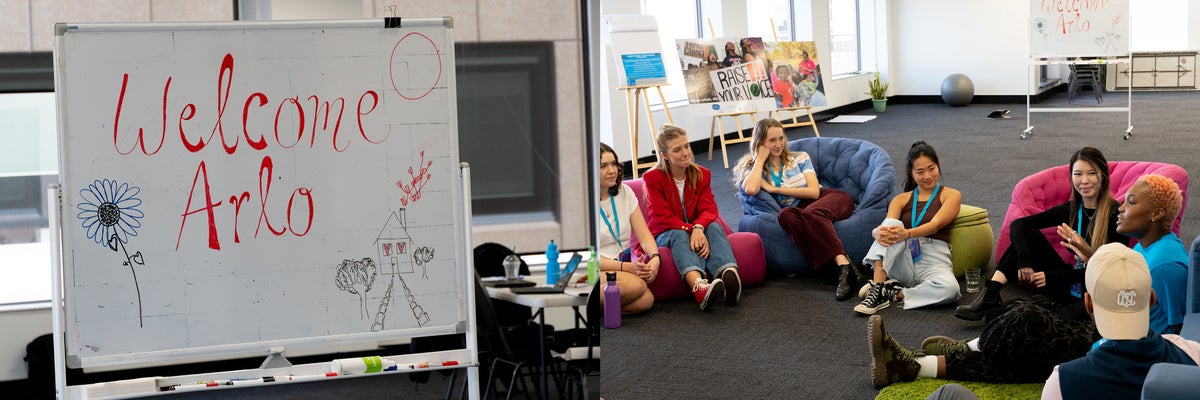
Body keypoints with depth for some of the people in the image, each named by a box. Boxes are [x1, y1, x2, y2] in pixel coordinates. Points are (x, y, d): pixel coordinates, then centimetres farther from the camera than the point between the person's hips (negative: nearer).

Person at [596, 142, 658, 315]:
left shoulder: (625, 193, 9)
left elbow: (644, 235, 6)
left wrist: (655, 258, -16)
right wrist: (626, 267, -23)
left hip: (624, 266, 6)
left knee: (646, 300, -26)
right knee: (636, 285, -34)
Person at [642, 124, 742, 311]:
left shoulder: (702, 175, 4)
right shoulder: (653, 178, -7)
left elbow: (709, 209, -11)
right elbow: (663, 218, -17)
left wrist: (698, 228, -35)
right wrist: (690, 230, -34)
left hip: (698, 231, 3)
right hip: (665, 236, -3)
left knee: (714, 227, -30)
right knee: (679, 235, -38)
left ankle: (730, 275, -63)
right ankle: (699, 286, -70)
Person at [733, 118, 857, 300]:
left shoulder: (800, 158, 12)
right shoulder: (752, 168, 10)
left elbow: (814, 191, -2)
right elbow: (750, 189, -15)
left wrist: (774, 189, -5)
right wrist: (760, 160, -2)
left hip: (830, 199, 0)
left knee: (811, 213, -36)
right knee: (786, 215, -36)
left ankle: (844, 266, -52)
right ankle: (843, 266, -48)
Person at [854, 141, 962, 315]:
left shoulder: (951, 195, 10)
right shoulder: (901, 200, 18)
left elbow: (935, 225, -10)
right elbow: (887, 225, 0)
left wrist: (907, 234, -31)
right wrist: (878, 233, -28)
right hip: (903, 261, 2)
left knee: (949, 288, -38)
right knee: (892, 224, -28)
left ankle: (895, 294, -19)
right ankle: (876, 287, -36)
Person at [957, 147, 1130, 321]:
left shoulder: (1116, 214, -12)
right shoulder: (1071, 209, 4)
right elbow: (1018, 224, -1)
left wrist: (1052, 276, -18)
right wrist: (1024, 260, -22)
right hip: (1071, 290, 6)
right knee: (1030, 234, -6)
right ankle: (990, 297, -15)